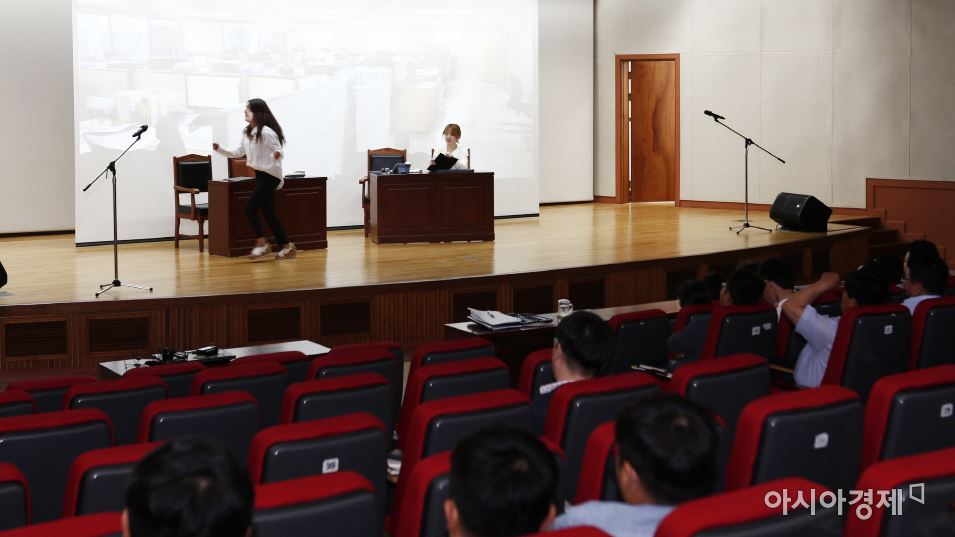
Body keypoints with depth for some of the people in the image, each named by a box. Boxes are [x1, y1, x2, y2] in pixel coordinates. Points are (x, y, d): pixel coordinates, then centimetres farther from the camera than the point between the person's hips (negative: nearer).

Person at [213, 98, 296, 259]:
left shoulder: (266, 132, -19)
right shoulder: (247, 132, 7)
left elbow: (279, 151, -18)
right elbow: (238, 153, 14)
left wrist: (277, 154, -41)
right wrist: (219, 149, 6)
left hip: (270, 175, -9)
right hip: (260, 175, 9)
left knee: (250, 206, -13)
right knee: (268, 213, 9)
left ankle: (262, 243, -2)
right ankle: (286, 246, 15)